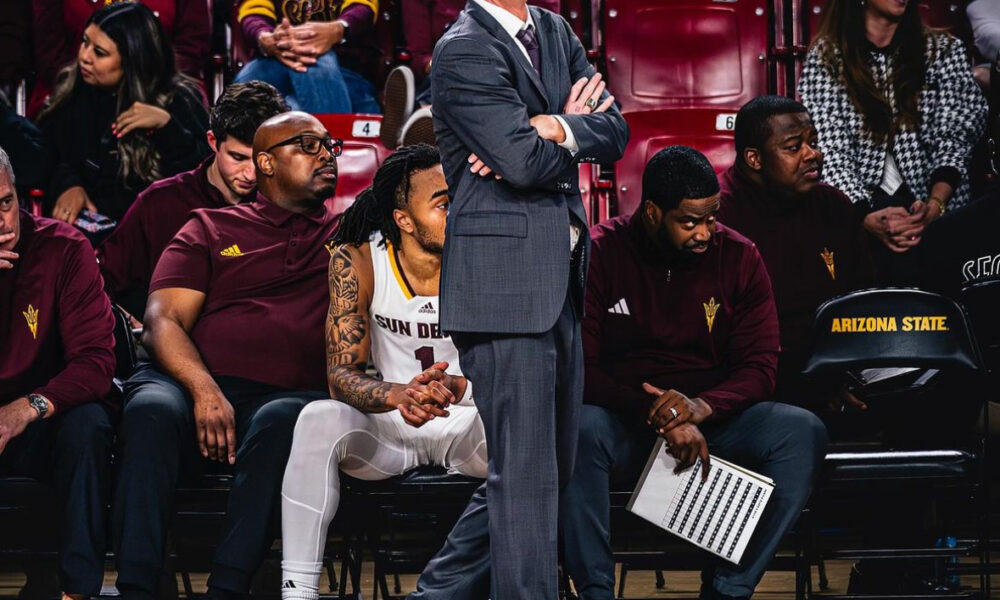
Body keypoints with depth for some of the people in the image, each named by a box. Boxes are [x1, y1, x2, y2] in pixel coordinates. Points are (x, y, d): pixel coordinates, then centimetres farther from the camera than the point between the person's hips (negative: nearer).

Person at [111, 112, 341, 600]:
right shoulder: (210, 229, 20)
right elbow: (162, 322, 6)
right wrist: (204, 390, -12)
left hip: (289, 395, 0)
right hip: (196, 385, 0)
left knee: (280, 422, -36)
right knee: (152, 409, -35)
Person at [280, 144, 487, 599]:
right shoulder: (357, 260, -10)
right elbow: (341, 373, -13)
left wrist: (454, 388, -37)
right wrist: (398, 395, -37)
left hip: (467, 425, 0)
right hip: (386, 426, 0)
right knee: (319, 420, -30)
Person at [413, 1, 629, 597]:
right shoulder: (464, 50, -10)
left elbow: (615, 133, 5)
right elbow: (526, 163, -19)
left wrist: (549, 129, -12)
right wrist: (575, 127, -1)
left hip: (559, 280, 9)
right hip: (505, 283, -9)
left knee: (552, 464, 14)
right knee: (525, 471, -6)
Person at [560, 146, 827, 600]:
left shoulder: (739, 257, 3)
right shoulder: (600, 253, -5)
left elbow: (760, 367, 0)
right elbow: (579, 370, -11)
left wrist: (702, 407, -22)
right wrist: (661, 419, -24)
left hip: (712, 421, 3)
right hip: (626, 427, -3)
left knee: (802, 430, -24)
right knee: (581, 429, -37)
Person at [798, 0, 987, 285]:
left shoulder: (944, 51, 11)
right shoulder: (825, 59, 6)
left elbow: (952, 138, 1)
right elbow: (828, 153, -3)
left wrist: (934, 205, -18)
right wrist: (866, 218, -21)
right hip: (856, 210, -1)